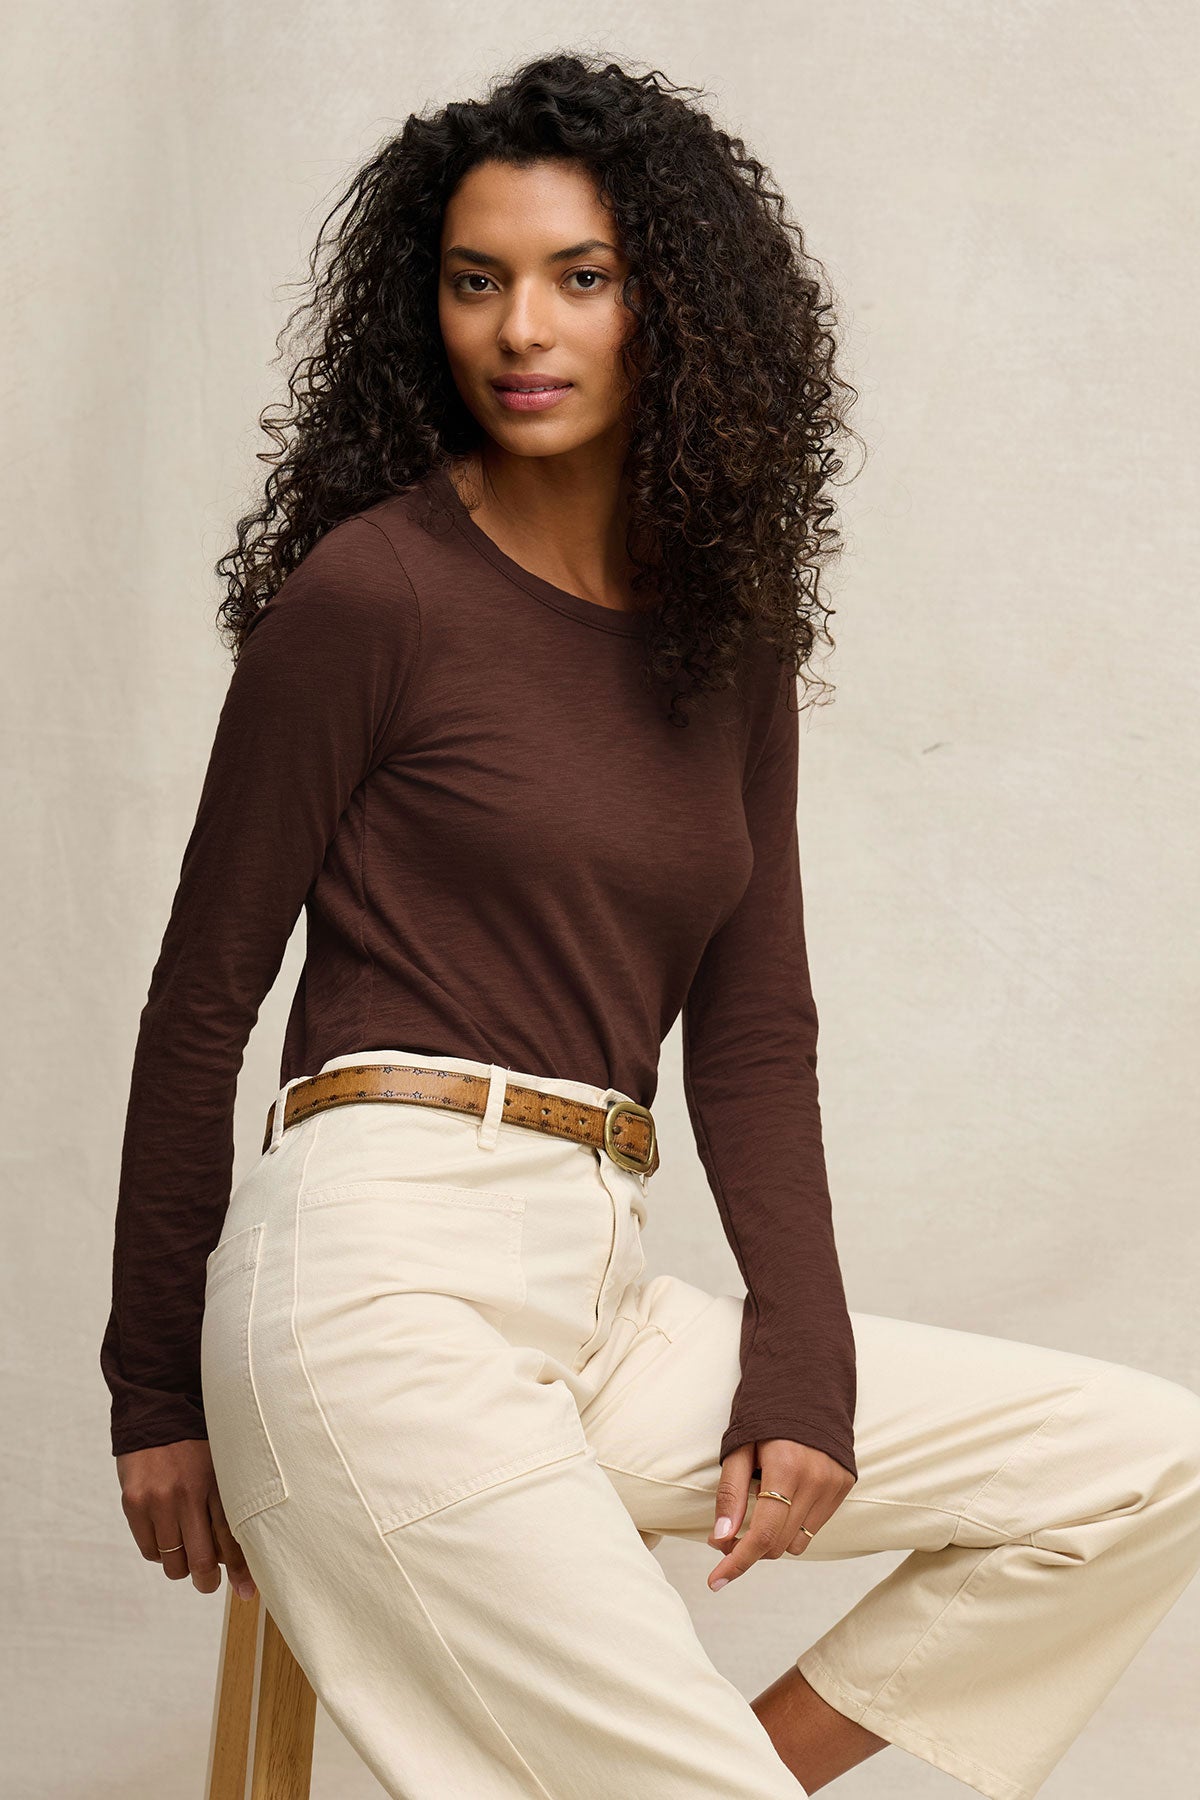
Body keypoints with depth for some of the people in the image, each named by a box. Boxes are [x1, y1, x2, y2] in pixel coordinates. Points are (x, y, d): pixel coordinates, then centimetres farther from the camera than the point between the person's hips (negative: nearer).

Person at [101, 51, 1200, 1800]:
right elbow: (201, 999, 0)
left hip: (600, 1306, 7)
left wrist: (802, 1373, 2)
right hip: (387, 1275, -7)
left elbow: (752, 1029, 13)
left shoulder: (732, 626, 14)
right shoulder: (369, 591, -4)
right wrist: (157, 1394, 4)